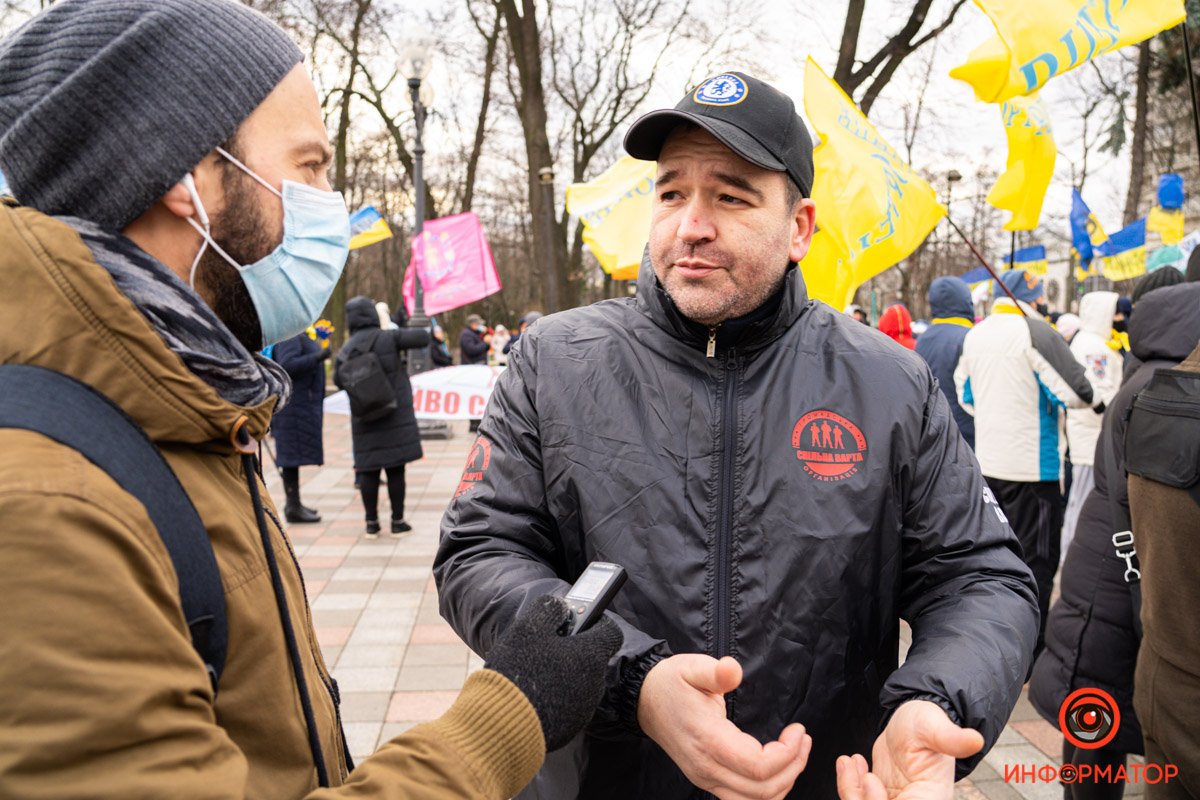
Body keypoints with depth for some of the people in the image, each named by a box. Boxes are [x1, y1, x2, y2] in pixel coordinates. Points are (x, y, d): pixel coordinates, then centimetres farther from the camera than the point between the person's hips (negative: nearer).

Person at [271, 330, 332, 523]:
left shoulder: (299, 336, 16)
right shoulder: (290, 336, -15)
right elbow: (287, 365, -28)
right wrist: (316, 357, -29)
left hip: (302, 404, 10)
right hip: (294, 406, -10)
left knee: (293, 455, 14)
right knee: (292, 456, -7)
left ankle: (294, 503, 21)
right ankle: (293, 507, -4)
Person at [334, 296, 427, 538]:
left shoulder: (345, 350, 1)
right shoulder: (388, 337, -8)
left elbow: (339, 381, 8)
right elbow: (423, 338, -7)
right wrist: (401, 328, 10)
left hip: (364, 420, 3)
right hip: (396, 416, -3)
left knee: (368, 471, 8)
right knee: (395, 469, 5)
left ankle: (371, 523, 14)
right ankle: (397, 522, 12)